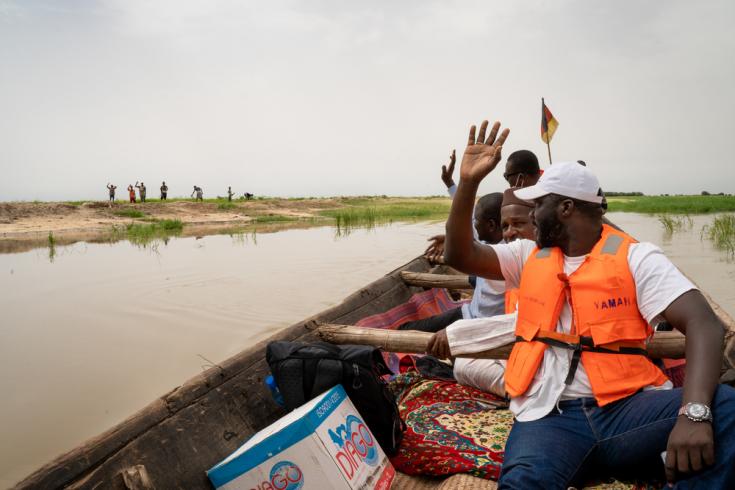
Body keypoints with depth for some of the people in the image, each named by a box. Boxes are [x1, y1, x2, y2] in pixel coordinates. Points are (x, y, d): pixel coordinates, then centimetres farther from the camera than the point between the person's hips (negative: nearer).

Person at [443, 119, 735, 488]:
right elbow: (460, 256, 8)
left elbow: (704, 325, -9)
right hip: (548, 417, 1)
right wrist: (468, 182, -3)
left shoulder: (636, 257, 2)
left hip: (626, 407, 0)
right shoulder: (530, 255, 14)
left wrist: (694, 412, -27)